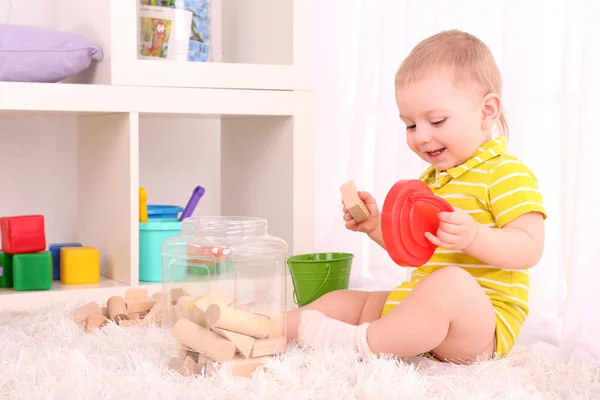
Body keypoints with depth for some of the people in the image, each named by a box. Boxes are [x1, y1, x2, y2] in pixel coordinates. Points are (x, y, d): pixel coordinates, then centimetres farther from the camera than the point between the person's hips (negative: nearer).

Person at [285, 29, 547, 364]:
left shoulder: (507, 174, -11)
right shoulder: (431, 179, 19)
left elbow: (530, 248, -21)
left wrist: (471, 237, -36)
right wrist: (377, 226, 9)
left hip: (484, 321, -9)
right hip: (425, 310, 9)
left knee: (450, 283, -40)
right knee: (345, 302, 12)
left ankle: (358, 343, -31)